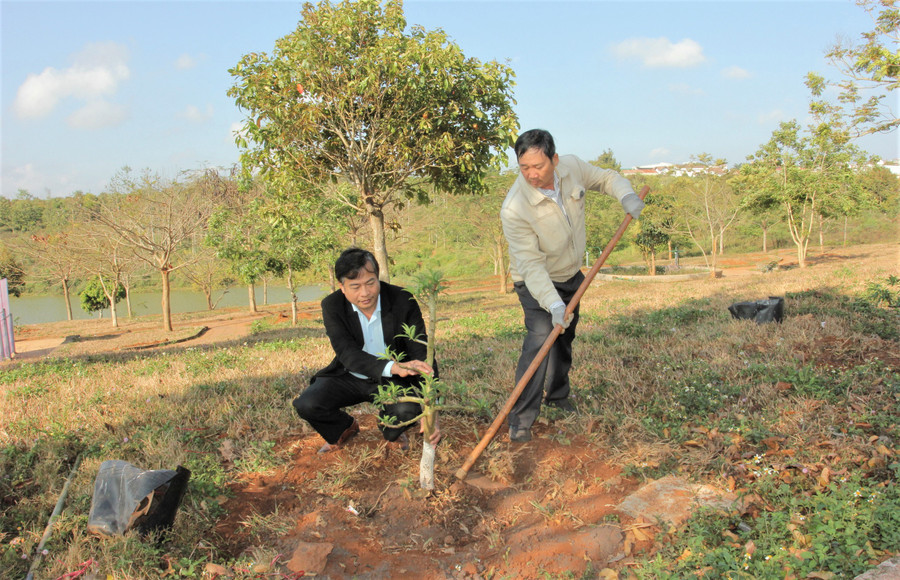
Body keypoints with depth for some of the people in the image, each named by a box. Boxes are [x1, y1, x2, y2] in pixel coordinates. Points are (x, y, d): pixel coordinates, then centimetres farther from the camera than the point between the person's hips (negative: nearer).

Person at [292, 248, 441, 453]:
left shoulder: (403, 301, -19)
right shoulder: (332, 305, -17)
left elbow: (422, 355, -20)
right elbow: (348, 354, -29)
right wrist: (393, 367, -48)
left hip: (392, 381, -1)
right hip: (349, 376, 1)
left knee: (408, 411, -31)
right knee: (307, 404, -23)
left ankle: (390, 428, 10)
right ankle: (344, 428, 13)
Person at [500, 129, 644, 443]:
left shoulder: (572, 167, -16)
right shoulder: (514, 210, -33)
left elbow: (605, 178, 4)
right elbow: (532, 264, -34)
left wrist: (625, 195, -18)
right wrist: (552, 304, -43)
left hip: (572, 276, 6)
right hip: (536, 284, -6)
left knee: (564, 338, 19)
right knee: (541, 338, -24)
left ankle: (558, 396, 43)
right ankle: (520, 420, -16)